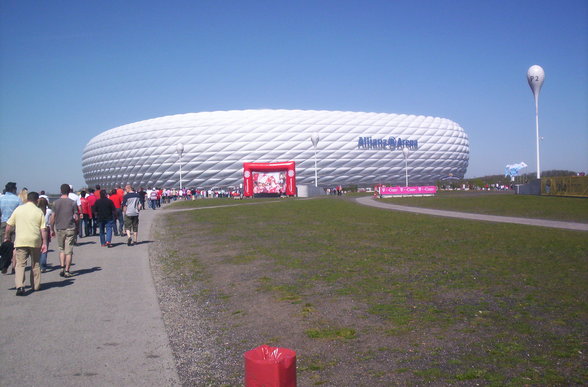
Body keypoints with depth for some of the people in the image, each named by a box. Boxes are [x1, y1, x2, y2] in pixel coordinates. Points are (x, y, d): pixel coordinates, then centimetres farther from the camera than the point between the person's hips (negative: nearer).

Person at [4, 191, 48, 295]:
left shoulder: (18, 209, 5)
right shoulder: (39, 211, 1)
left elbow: (8, 226, 6)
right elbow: (43, 229, -3)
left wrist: (6, 238, 18)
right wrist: (44, 243, 0)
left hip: (20, 241, 0)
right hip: (35, 241, 0)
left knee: (20, 264, 0)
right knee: (35, 264, 14)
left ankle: (19, 286, -17)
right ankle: (36, 286, 22)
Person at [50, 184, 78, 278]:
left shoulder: (56, 203, -1)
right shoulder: (73, 203, -4)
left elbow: (53, 217, 1)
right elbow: (76, 218, -4)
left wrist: (52, 229, 11)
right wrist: (77, 227, 11)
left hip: (59, 229, 1)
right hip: (70, 229, -1)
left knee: (61, 249, 16)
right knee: (68, 251, 3)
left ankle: (62, 268, 3)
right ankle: (67, 271, 4)